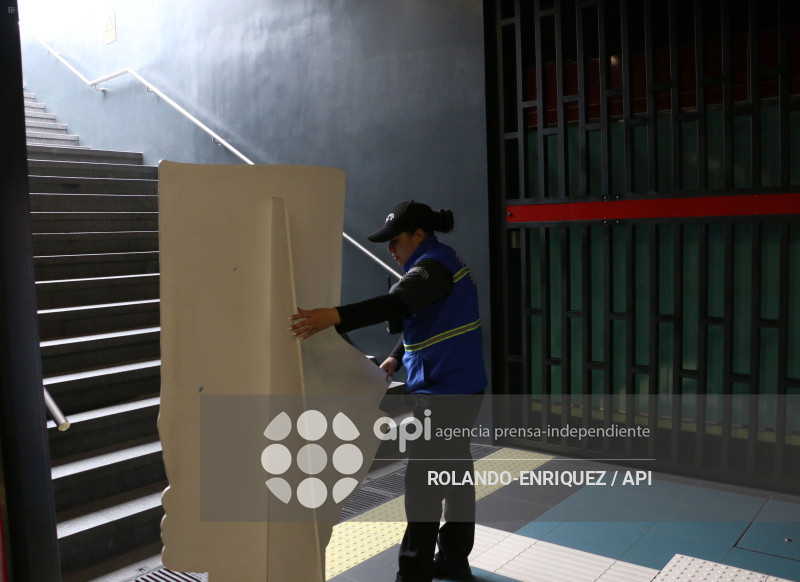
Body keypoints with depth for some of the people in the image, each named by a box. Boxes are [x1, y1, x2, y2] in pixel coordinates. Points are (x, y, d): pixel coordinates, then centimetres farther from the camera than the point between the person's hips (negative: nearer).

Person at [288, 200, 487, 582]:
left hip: (444, 392, -10)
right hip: (458, 387, 10)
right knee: (455, 474, 17)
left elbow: (396, 304, -35)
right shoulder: (441, 262, 14)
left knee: (423, 483, -5)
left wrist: (334, 316, -46)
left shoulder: (434, 265, -17)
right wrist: (396, 357, 8)